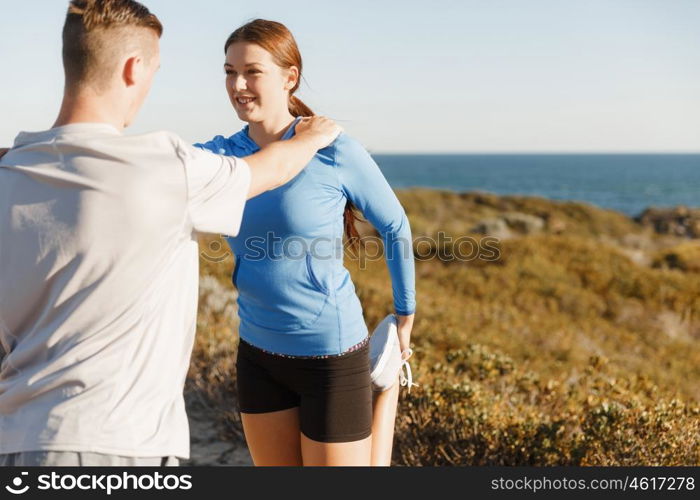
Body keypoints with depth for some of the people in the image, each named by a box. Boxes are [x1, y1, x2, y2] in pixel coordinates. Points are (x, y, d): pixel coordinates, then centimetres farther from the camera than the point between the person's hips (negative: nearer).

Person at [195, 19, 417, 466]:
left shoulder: (336, 153, -12)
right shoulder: (221, 155, 1)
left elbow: (396, 227, 0)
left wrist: (405, 317, 8)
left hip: (332, 354, -5)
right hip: (259, 352, 5)